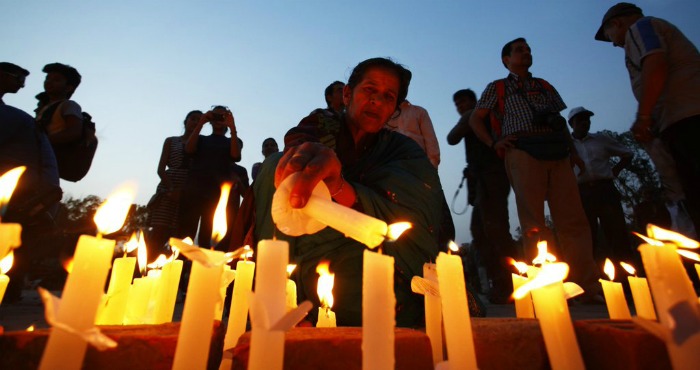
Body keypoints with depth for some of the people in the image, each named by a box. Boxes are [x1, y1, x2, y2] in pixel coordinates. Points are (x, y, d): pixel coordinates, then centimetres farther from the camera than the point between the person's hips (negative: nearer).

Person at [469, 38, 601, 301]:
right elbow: (475, 119, 9)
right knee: (534, 224, -8)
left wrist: (573, 150, 12)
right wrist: (494, 144, -5)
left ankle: (588, 287, -1)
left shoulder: (545, 86, 28)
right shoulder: (497, 87, 17)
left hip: (557, 152, 4)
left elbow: (561, 120, 25)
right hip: (523, 151, -4)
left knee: (573, 219, -4)